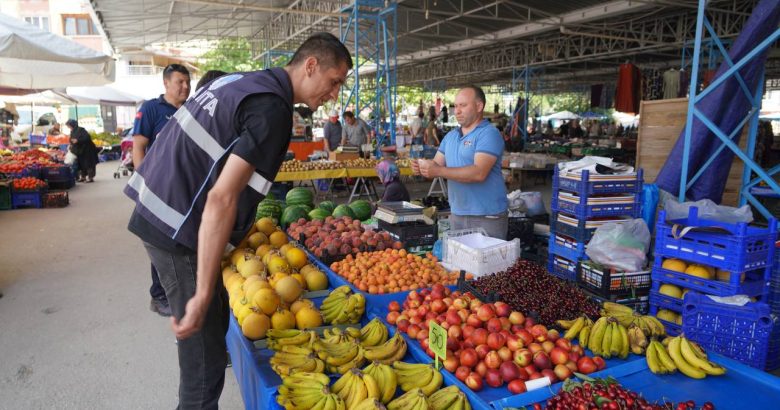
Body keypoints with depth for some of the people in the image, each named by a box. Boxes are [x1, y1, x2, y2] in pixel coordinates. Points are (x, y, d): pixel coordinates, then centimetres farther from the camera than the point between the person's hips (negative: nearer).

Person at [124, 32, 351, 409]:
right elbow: (222, 199, -26)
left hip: (161, 214, 10)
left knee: (216, 319, 22)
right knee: (205, 358, 0)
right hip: (179, 228, -9)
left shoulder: (241, 80, 11)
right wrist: (203, 294, -24)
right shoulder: (273, 108, -18)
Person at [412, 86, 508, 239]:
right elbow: (436, 165, 9)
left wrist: (439, 171, -26)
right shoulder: (450, 136, 12)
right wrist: (422, 168, -15)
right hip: (456, 215, 7)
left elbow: (479, 173, -23)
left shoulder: (488, 134, -11)